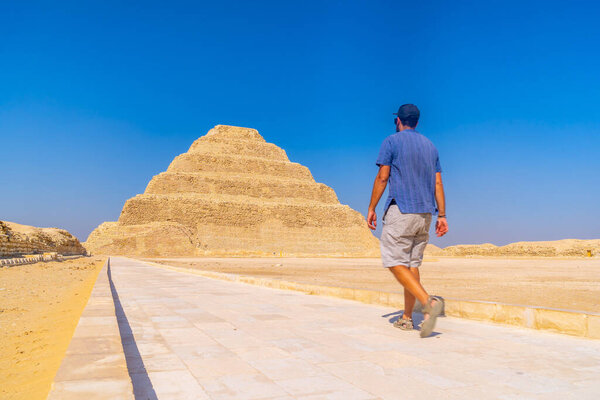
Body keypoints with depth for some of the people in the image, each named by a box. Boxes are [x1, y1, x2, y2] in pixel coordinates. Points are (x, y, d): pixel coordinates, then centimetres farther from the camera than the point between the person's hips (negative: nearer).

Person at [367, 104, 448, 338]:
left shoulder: (392, 141, 0)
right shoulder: (430, 146, 17)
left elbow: (382, 177, -7)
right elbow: (438, 183, 12)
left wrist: (371, 208, -1)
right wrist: (442, 215, 11)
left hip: (401, 210, -6)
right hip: (425, 213, 7)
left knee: (395, 262, -4)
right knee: (412, 263, 10)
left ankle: (429, 302, -22)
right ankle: (407, 318, 13)